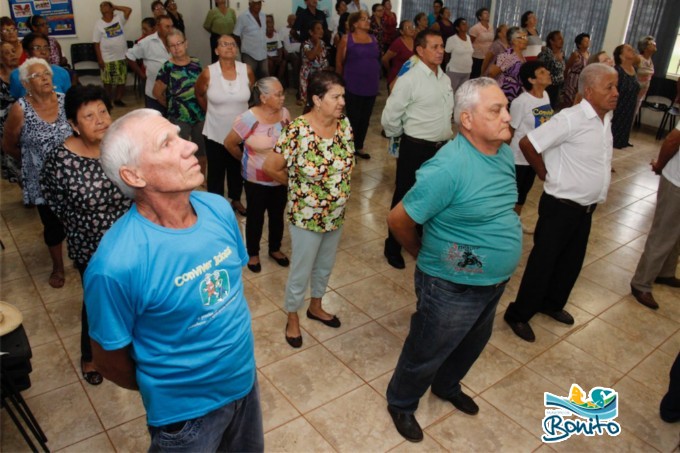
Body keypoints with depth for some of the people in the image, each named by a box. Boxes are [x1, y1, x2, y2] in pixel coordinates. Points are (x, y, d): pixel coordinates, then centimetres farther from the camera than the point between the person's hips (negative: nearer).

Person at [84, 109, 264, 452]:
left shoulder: (218, 208, -13)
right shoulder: (116, 264, -30)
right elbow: (109, 360, -15)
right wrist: (157, 389, 2)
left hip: (246, 381, 6)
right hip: (186, 411, -5)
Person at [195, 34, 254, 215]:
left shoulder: (246, 70, -9)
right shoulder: (208, 73, -14)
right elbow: (199, 94, 4)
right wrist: (211, 112, 7)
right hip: (215, 133, -2)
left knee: (236, 169, 20)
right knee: (216, 171, 12)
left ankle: (236, 200, 41)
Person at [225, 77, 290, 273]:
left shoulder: (284, 113, -6)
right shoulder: (248, 118, -21)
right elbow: (229, 143, -8)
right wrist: (246, 159, 4)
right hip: (257, 180, -4)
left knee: (277, 216, 20)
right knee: (256, 217, 14)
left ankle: (275, 249, 42)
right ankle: (253, 253, 35)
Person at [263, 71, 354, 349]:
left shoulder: (344, 124, -7)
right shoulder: (297, 131, -25)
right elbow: (271, 168, -18)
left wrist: (337, 187, 5)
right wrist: (297, 184, -3)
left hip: (336, 214, 6)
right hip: (306, 216, -6)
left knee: (325, 266, 25)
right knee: (301, 271, 12)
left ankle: (316, 307, 49)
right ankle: (292, 318, 36)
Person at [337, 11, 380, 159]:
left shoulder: (374, 39, 9)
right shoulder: (347, 39, -5)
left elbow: (377, 60, 16)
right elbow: (339, 62, -1)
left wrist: (377, 78, 11)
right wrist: (341, 82, 3)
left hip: (371, 86, 5)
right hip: (353, 87, -5)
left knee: (365, 118, 12)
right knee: (353, 118, 1)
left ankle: (359, 147, 26)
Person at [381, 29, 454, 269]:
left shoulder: (445, 78, 6)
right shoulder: (409, 80, -16)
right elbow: (389, 118, -14)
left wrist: (444, 133, 12)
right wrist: (406, 137, 0)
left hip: (441, 148, 7)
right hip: (415, 150, -7)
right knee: (405, 199, 6)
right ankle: (393, 248, 24)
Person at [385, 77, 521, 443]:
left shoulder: (504, 153, -2)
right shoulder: (448, 168, -29)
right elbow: (398, 220, -22)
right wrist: (424, 255, -5)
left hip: (494, 282, 8)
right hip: (452, 287, -8)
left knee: (473, 344, 29)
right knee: (426, 353, 15)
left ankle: (447, 387, 58)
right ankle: (401, 403, 43)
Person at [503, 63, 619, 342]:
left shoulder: (606, 118, 5)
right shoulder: (570, 119, -21)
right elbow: (527, 144, -23)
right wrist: (544, 173, -10)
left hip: (586, 207, 8)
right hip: (560, 205, -8)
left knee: (572, 261, 20)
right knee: (543, 261, 3)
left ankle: (552, 304, 42)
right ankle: (519, 314, 19)